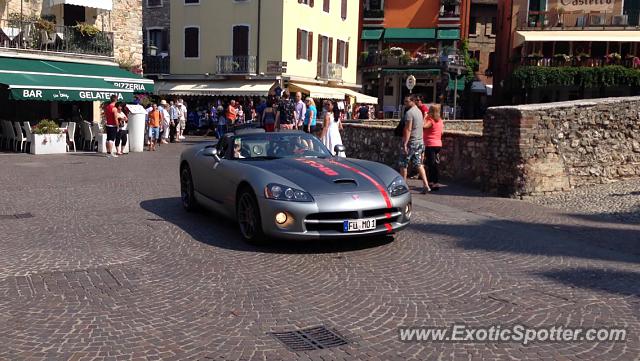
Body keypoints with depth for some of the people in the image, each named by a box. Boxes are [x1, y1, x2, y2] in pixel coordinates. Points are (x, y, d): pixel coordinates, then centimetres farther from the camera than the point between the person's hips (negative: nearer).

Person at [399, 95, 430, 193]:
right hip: (420, 141, 8)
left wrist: (405, 144, -20)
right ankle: (426, 185, 1)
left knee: (403, 164, 4)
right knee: (418, 164, 9)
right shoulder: (419, 111, 12)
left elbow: (408, 129, -20)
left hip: (411, 142, -8)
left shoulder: (409, 113, -15)